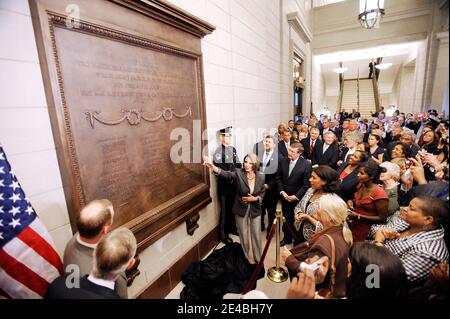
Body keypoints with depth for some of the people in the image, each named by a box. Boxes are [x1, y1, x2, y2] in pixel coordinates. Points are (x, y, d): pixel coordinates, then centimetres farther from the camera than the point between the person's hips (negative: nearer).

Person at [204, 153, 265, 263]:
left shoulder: (261, 176, -9)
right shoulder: (238, 173, -16)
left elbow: (262, 193, 3)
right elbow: (226, 174, -35)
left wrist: (255, 198, -17)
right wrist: (213, 167, -53)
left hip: (255, 209, 2)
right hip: (241, 209, -1)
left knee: (256, 235, 14)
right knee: (243, 236, 13)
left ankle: (258, 259, 38)